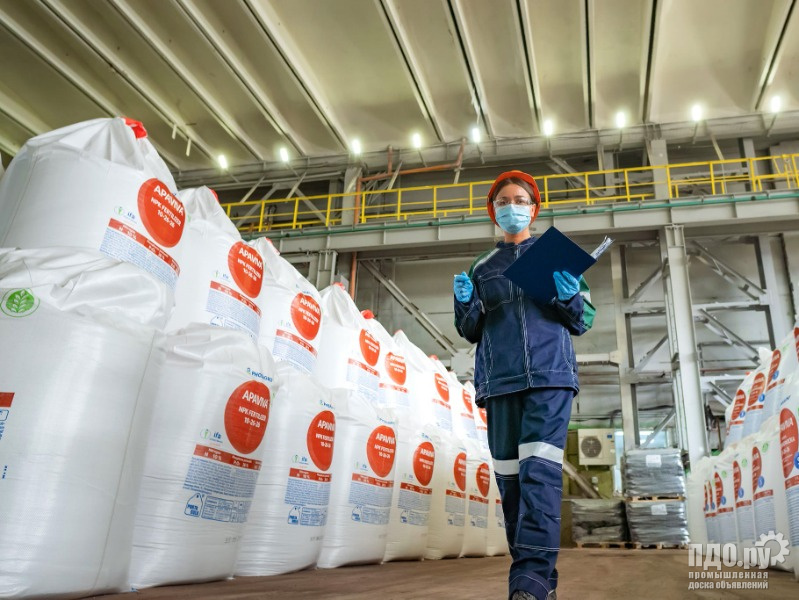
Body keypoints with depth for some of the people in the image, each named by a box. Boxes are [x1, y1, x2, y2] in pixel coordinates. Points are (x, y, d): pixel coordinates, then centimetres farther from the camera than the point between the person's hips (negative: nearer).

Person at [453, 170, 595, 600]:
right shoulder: (482, 268, 21)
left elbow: (584, 321, 14)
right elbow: (471, 332, 19)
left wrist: (570, 298, -8)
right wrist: (465, 303, -2)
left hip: (550, 375, -2)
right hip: (500, 381, 3)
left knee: (539, 469, -16)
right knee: (509, 475, -1)